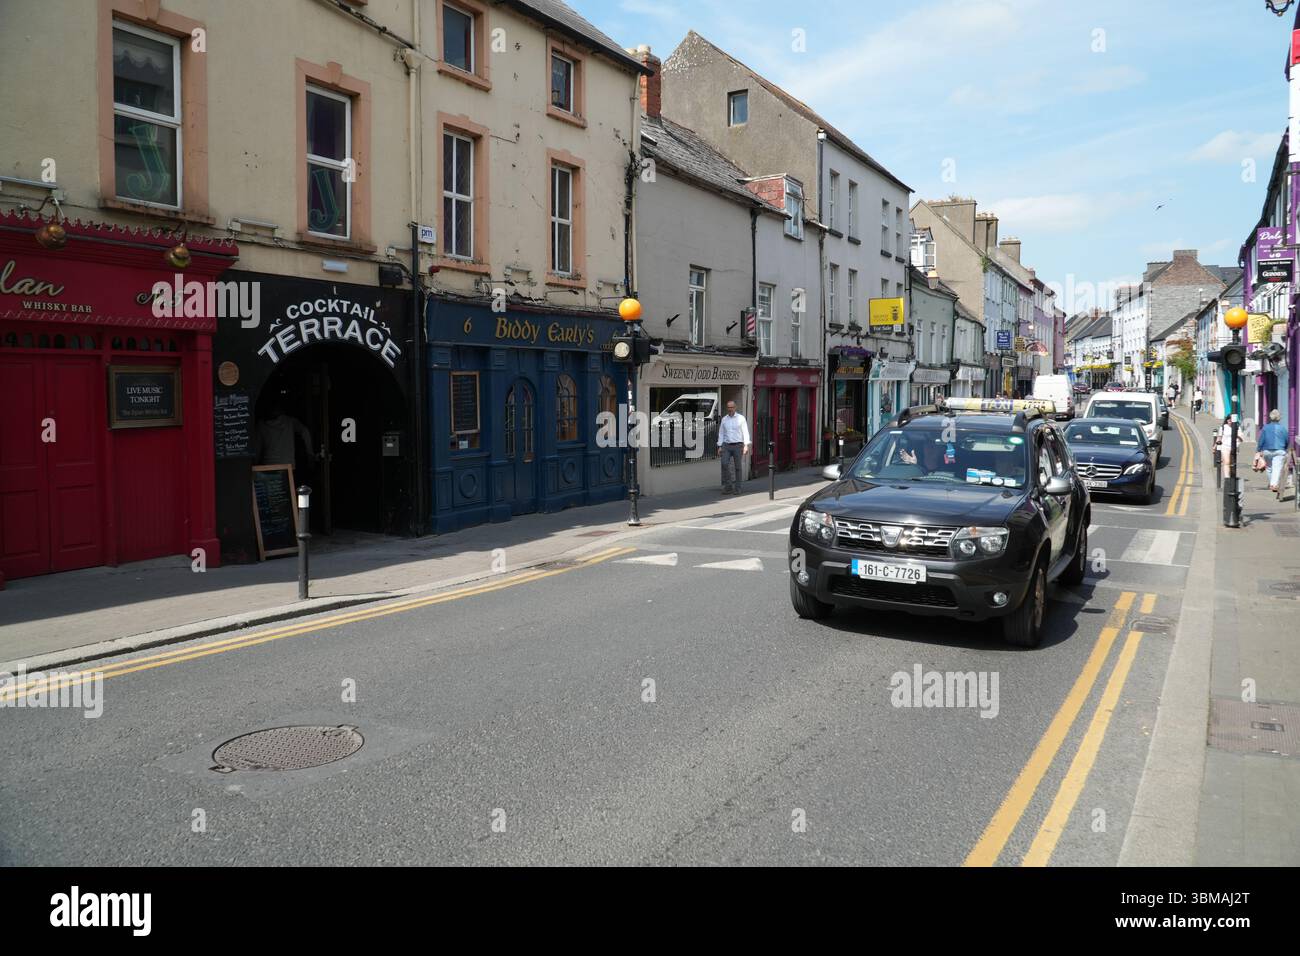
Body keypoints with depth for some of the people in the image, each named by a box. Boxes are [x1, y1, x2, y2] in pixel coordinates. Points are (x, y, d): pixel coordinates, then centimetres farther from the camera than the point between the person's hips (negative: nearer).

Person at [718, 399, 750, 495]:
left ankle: (737, 488, 7)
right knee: (724, 464, -13)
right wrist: (720, 446, 7)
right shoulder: (724, 419, 10)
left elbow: (745, 432, -2)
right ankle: (728, 487, -6)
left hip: (738, 445, -2)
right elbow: (721, 433, 14)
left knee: (738, 467, 0)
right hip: (726, 445, 2)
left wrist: (746, 445, -11)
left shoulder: (741, 418, 1)